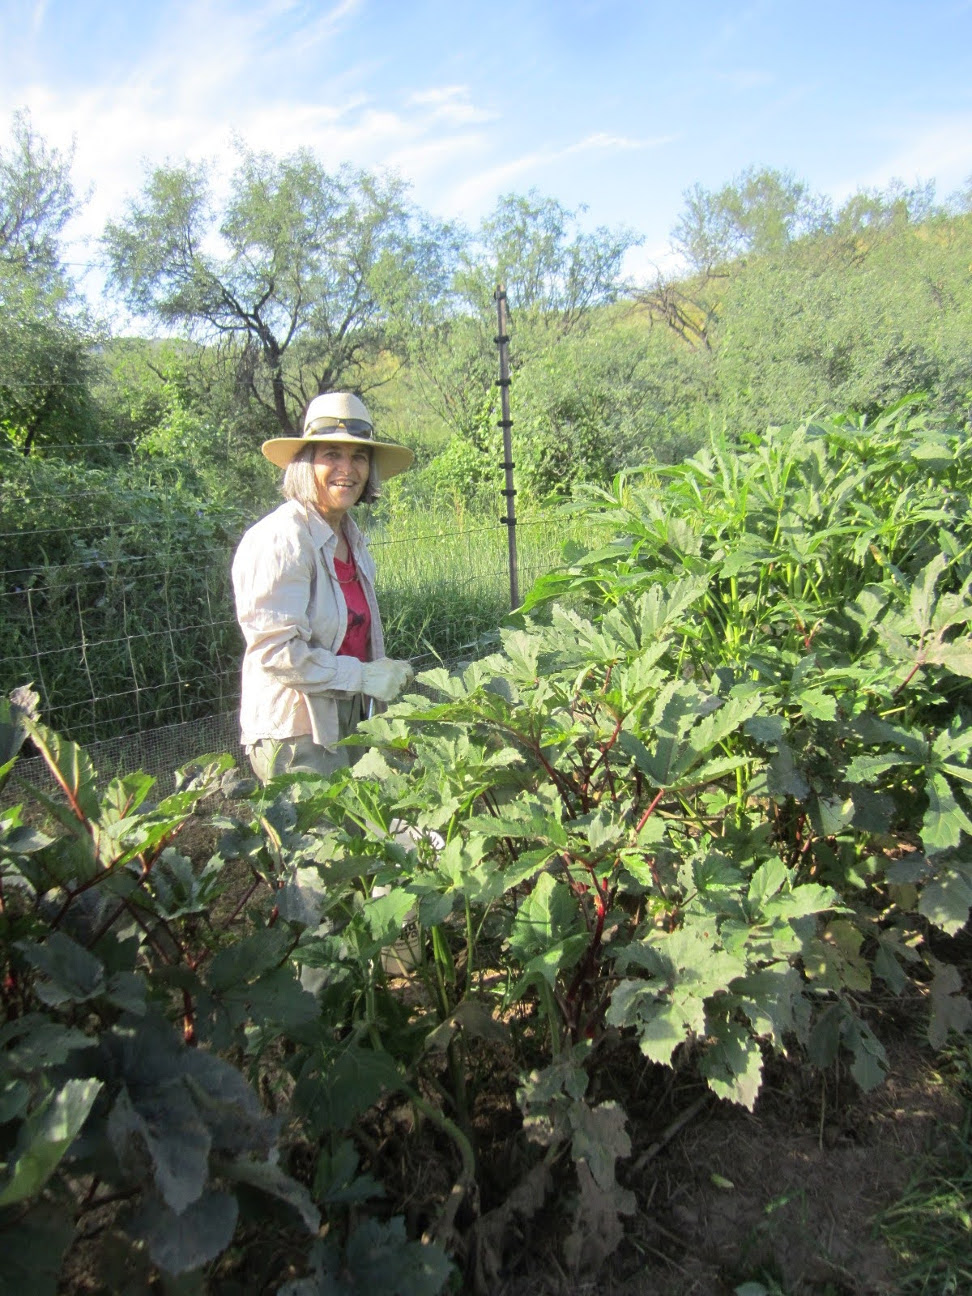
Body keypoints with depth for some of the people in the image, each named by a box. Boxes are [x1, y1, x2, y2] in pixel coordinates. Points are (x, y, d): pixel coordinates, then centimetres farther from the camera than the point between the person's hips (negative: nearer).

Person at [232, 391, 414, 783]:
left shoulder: (351, 538, 9)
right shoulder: (282, 538, -18)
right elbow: (276, 651, -23)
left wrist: (388, 674, 9)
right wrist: (364, 677, -17)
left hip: (346, 723, 8)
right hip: (294, 734, -8)